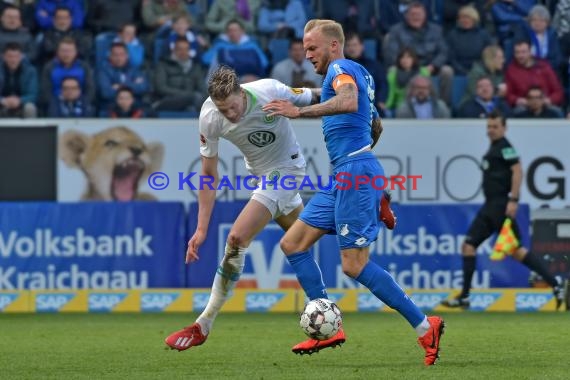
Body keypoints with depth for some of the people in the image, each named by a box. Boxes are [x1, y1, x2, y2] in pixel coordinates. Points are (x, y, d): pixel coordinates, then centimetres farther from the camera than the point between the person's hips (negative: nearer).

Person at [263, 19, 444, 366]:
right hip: (343, 175, 10)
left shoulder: (341, 68, -7)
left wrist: (300, 112, -32)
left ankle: (424, 326, -7)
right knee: (292, 243, 7)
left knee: (354, 265, -12)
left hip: (355, 171, -10)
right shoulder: (361, 74, 22)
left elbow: (349, 101, -30)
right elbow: (376, 126, 34)